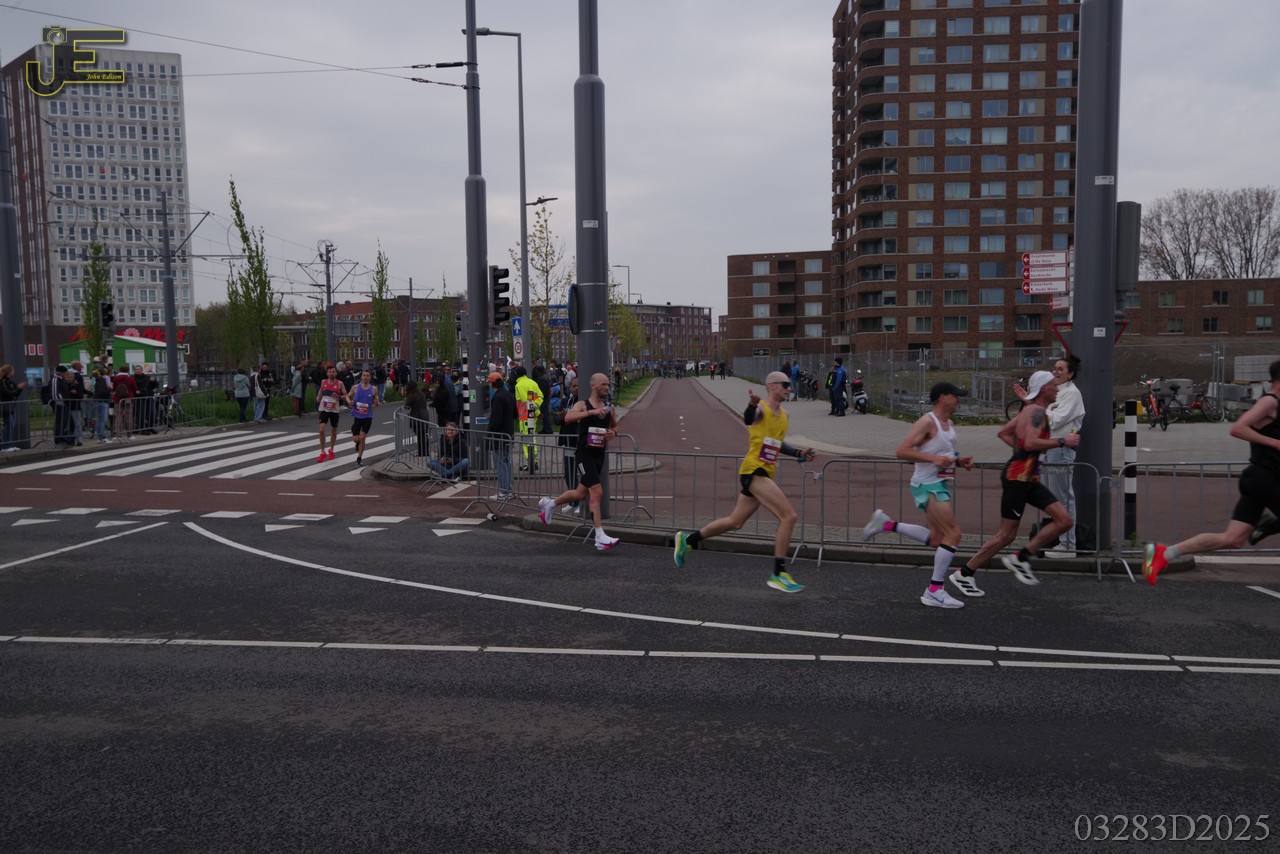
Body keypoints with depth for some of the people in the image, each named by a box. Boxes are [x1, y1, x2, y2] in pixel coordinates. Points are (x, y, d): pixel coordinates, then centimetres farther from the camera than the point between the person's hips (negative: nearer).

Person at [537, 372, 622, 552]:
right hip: (585, 454, -7)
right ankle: (600, 538, -14)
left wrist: (613, 432, 4)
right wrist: (592, 411, -34)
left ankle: (549, 503, 42)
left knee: (580, 494, 17)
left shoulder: (609, 408, 11)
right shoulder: (582, 405, -7)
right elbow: (568, 418, -27)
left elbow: (614, 425, 28)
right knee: (597, 492, -17)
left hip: (599, 456, 7)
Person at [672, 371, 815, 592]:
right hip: (753, 470, -9)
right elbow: (748, 419, -35)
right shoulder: (761, 410, -10)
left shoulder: (784, 415, 16)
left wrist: (799, 453, 16)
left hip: (764, 474, 9)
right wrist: (751, 405, -56)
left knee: (734, 523, 17)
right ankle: (779, 574, -11)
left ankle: (687, 540, 32)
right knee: (789, 516, -17)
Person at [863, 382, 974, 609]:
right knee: (953, 534, -12)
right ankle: (935, 591, -5)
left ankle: (887, 524, 23)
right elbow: (902, 451, -21)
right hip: (928, 486, -10)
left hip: (941, 485, 10)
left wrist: (959, 461, 8)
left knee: (936, 538, 16)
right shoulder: (927, 422, -14)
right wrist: (933, 459, -28)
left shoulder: (949, 425, 15)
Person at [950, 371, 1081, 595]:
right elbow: (1031, 442, -28)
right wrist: (1062, 441, -20)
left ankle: (1019, 559, 8)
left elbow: (1003, 433, 22)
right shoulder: (1037, 411, -13)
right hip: (1017, 477, -10)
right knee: (1007, 535, -3)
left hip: (1028, 478, 10)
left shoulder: (1030, 410, 16)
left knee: (1064, 521, 4)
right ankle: (963, 574, 7)